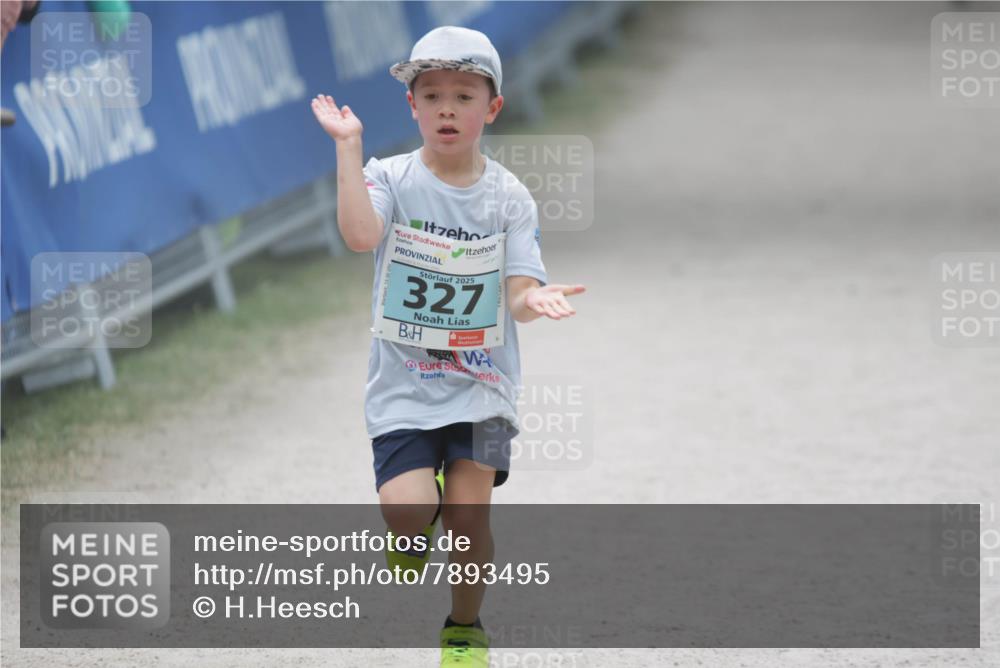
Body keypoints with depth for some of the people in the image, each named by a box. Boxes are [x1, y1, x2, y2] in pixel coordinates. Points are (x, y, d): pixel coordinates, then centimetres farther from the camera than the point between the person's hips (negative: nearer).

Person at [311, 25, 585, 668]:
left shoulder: (508, 197, 2)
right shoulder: (392, 179, -3)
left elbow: (516, 295, -3)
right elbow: (361, 234, -24)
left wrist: (536, 300, -27)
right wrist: (349, 145, -25)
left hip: (482, 380, 1)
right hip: (405, 380, -1)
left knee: (470, 510, -6)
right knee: (407, 511, -16)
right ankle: (414, 528, 23)